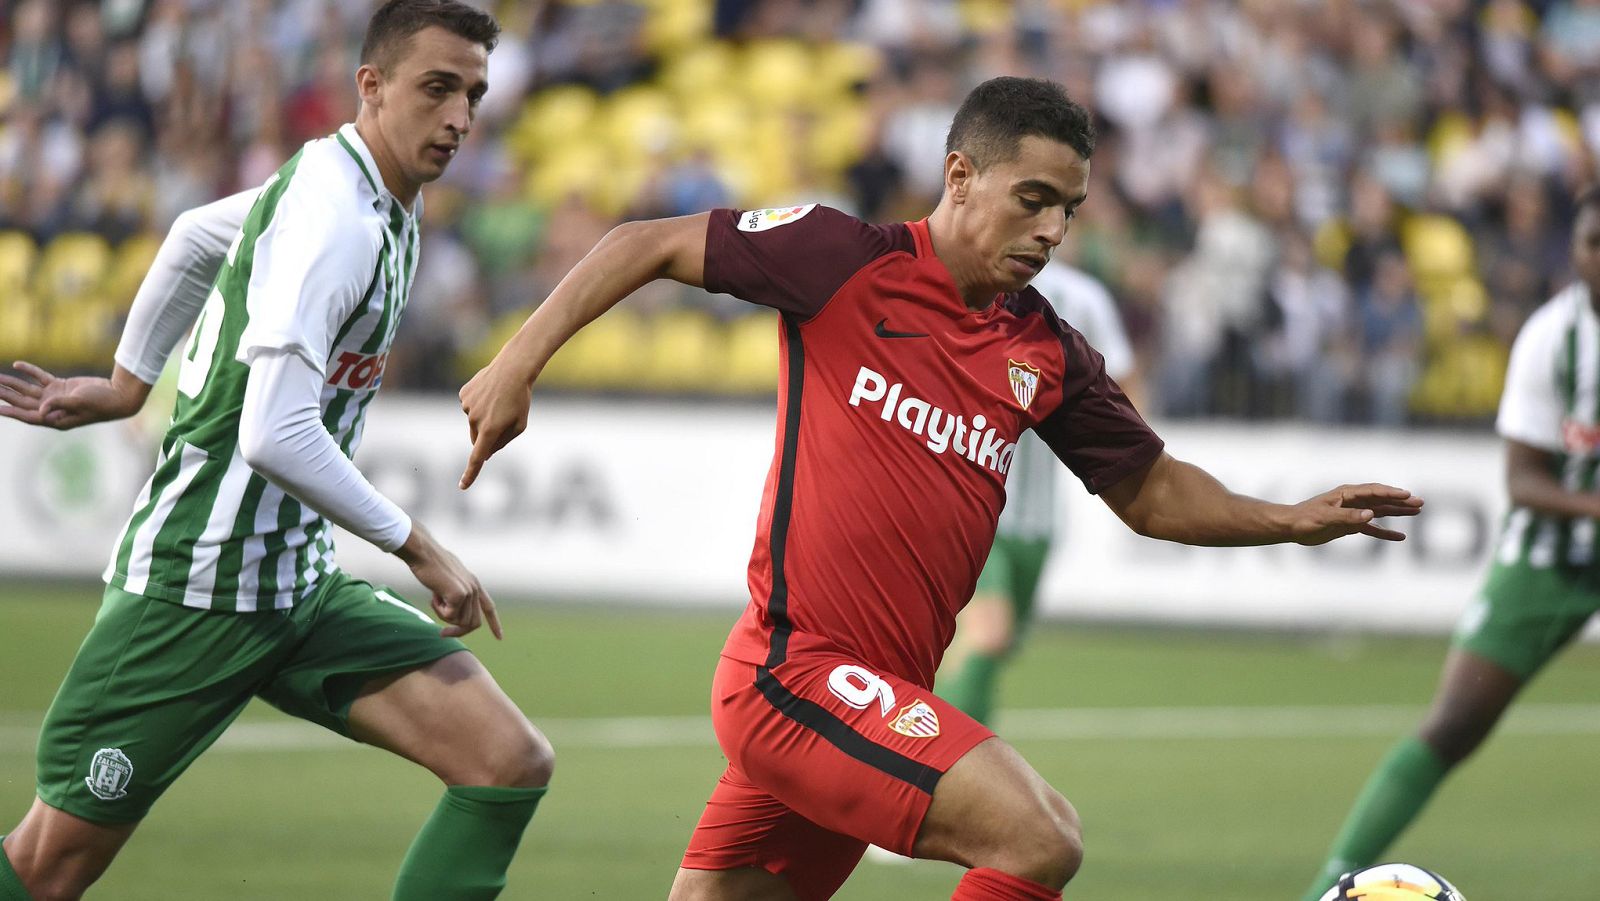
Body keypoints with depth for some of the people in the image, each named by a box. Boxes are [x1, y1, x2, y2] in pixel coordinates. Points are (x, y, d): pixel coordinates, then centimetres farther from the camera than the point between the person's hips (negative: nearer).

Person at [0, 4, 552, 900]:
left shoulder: (364, 194, 9)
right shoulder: (334, 219, -21)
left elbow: (197, 234, 26)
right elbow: (275, 437, -30)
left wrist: (128, 383, 31)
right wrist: (420, 548, -21)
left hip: (303, 586, 9)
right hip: (195, 588, -9)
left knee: (511, 762, -9)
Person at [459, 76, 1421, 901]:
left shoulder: (1048, 353, 11)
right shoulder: (848, 261, -6)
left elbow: (1148, 491, 22)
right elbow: (652, 245, 0)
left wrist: (1292, 520, 8)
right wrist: (518, 364, -7)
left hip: (880, 694, 7)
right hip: (798, 673, -7)